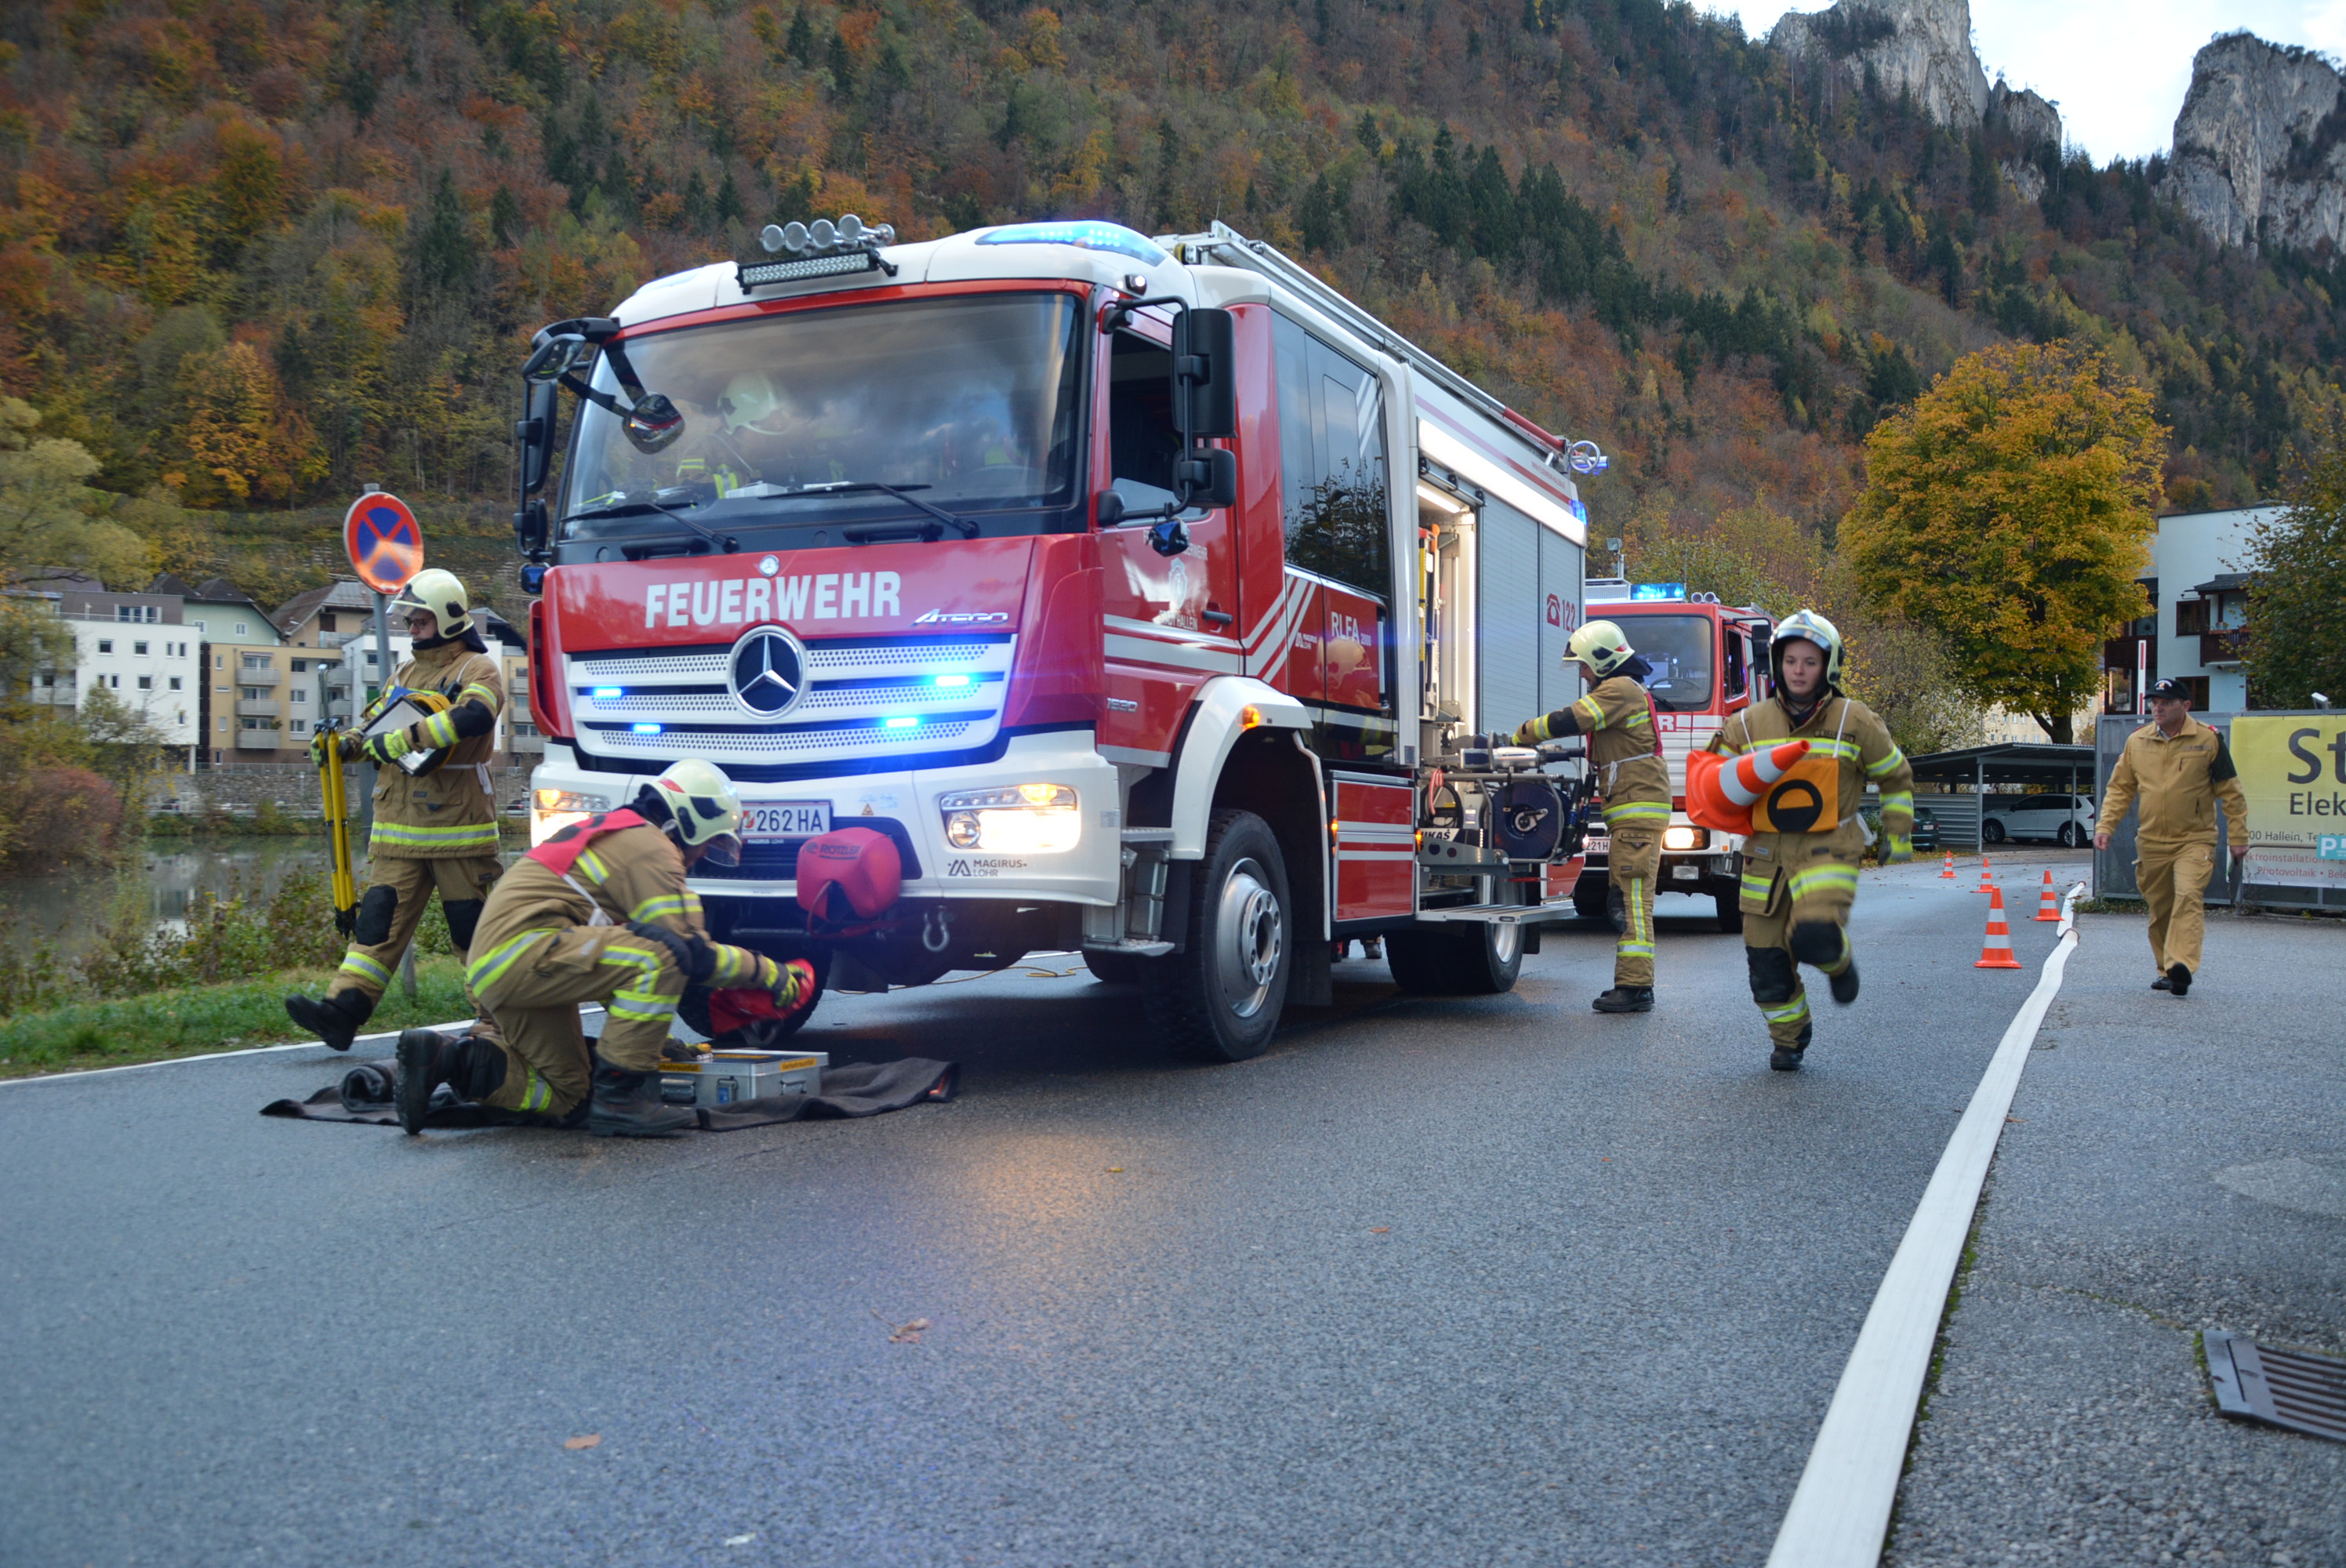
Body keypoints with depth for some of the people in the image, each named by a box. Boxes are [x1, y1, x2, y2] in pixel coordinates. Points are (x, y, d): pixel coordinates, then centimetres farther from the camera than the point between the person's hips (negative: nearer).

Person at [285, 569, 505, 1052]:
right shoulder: (406, 674, 21)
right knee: (379, 918, -3)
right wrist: (342, 744, 4)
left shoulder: (478, 668, -2)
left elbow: (473, 717, -23)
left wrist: (406, 738, -26)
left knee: (473, 927, 2)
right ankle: (343, 1011, -9)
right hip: (399, 829, 6)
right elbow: (378, 731, 25)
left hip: (457, 826, -6)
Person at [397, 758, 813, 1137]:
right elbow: (691, 951, -12)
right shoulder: (652, 848, -6)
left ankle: (446, 1057, 7)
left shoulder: (611, 831, 27)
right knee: (664, 954, -23)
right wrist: (769, 973, 0)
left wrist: (653, 1031, 36)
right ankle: (620, 1098, -20)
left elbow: (609, 957, 34)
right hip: (524, 948, -11)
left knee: (566, 1096, 17)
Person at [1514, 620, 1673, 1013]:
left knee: (1632, 901, -12)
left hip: (1637, 810, -11)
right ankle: (1632, 984, 13)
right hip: (1632, 813, 11)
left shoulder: (1620, 689, -11)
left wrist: (1521, 735, -5)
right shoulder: (1623, 690, 23)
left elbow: (1570, 721, -18)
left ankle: (1635, 987, -13)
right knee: (1624, 900, 11)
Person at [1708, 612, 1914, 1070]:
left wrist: (1898, 835, 12)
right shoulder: (1749, 724, 4)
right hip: (1767, 854, 3)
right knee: (1767, 959, 3)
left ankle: (1839, 960, 11)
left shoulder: (1854, 721, 0)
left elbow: (1895, 776, 13)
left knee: (1815, 937, -26)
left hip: (1828, 850, -3)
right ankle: (1789, 1037, 27)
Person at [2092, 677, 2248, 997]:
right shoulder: (2136, 742, 6)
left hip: (2194, 840, -4)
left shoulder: (2209, 740, -2)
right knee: (2159, 910, 9)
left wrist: (2238, 838, 0)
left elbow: (2230, 792, 2)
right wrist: (2105, 826, -2)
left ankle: (2181, 965, -32)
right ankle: (2166, 971, 23)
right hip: (2150, 842, 4)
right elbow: (2120, 788, 11)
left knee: (2188, 896, -23)